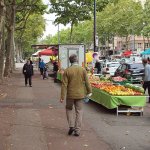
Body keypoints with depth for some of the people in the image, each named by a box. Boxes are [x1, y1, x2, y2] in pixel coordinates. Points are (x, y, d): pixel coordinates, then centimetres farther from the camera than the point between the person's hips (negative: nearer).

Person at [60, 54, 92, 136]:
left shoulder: (67, 71, -8)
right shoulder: (82, 70, -5)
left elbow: (64, 84, -9)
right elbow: (87, 82, -1)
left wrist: (62, 96, -5)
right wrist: (89, 92, 12)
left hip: (70, 94, -1)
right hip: (80, 94, 1)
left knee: (69, 109, 19)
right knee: (79, 112, 9)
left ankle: (71, 126, 6)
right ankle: (77, 130, 9)